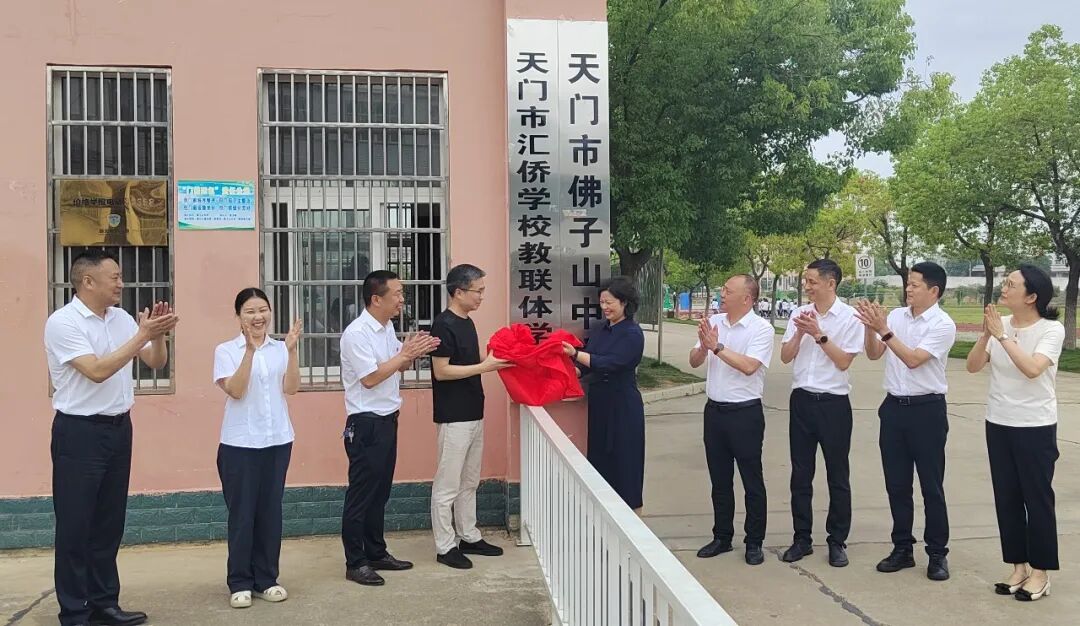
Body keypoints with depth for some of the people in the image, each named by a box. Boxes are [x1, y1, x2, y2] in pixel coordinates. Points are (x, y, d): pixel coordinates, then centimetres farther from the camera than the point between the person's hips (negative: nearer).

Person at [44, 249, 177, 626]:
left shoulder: (122, 318, 7)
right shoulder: (63, 322, -13)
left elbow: (156, 363, 9)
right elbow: (97, 371, -22)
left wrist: (158, 335, -11)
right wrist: (142, 335, -22)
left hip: (119, 427, 7)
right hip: (79, 431, -7)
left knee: (109, 522, 14)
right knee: (75, 525, 2)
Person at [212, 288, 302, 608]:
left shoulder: (281, 349, 5)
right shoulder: (226, 350, -3)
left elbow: (291, 388, -4)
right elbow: (235, 390, -15)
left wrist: (293, 350, -15)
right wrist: (250, 350, -23)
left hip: (278, 440, 3)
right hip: (240, 442, -3)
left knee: (270, 510, 9)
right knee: (242, 512, 3)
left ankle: (266, 579, 20)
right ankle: (240, 583, 14)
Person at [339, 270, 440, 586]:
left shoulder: (387, 328, 9)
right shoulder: (356, 333, -18)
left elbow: (399, 366, 18)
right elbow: (370, 378, -22)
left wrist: (413, 352, -3)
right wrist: (405, 353, -20)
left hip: (387, 420, 9)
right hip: (366, 424, -9)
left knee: (380, 492, 16)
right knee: (360, 495, 0)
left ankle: (376, 553, 27)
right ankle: (355, 563, 9)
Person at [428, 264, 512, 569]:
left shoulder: (467, 322, 12)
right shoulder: (444, 324, -15)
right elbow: (441, 371, -19)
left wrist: (494, 360, 5)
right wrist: (484, 366, -20)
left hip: (473, 414, 9)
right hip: (453, 417, -9)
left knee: (469, 481, 17)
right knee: (448, 485, 0)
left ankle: (469, 537, 28)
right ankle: (445, 547, 9)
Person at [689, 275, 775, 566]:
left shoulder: (761, 328, -11)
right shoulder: (713, 323, 4)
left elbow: (749, 366, -24)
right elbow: (694, 361, 5)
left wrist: (717, 347, -22)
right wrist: (704, 346, -15)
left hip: (745, 413, -5)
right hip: (714, 410, 6)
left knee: (752, 481, 6)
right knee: (719, 479, 15)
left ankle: (754, 542, 18)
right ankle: (722, 537, 28)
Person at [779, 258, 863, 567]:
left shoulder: (850, 317, -7)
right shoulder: (800, 314, 5)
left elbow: (844, 361, -11)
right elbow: (785, 356, 3)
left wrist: (818, 334, -17)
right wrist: (800, 333, -13)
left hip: (834, 403, -4)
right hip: (801, 400, 4)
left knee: (837, 476, 7)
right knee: (800, 474, 10)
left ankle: (837, 541, 19)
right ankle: (802, 539, 21)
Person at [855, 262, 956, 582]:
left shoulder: (943, 324, -11)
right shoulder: (895, 316, 5)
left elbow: (913, 359, -21)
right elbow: (874, 354, 2)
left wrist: (884, 330, -24)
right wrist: (870, 326, -13)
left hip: (927, 409, -5)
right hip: (894, 406, 5)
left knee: (931, 486, 4)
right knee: (896, 483, 12)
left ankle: (937, 554, 16)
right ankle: (902, 548, 23)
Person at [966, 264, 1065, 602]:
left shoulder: (1052, 329, -12)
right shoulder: (1000, 325, 1)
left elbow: (1032, 368, -28)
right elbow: (972, 366, -4)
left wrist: (1002, 335, -26)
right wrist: (986, 335, -18)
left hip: (1036, 426, -5)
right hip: (998, 423, 5)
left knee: (1037, 497, 4)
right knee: (1006, 497, 10)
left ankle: (1040, 571, 17)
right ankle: (1019, 566, 23)